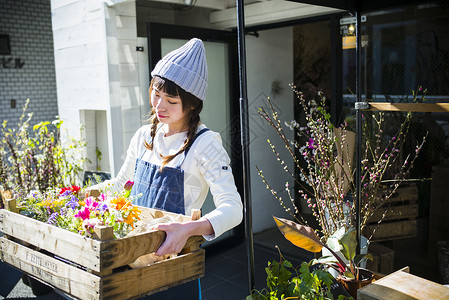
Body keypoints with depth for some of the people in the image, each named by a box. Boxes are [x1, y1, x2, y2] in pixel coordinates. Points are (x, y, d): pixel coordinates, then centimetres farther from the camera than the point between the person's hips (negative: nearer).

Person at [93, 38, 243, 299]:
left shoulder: (204, 144, -17)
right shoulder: (144, 136, 2)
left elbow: (232, 208, -25)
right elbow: (120, 184, 16)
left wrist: (189, 229, -41)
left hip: (176, 258, -5)